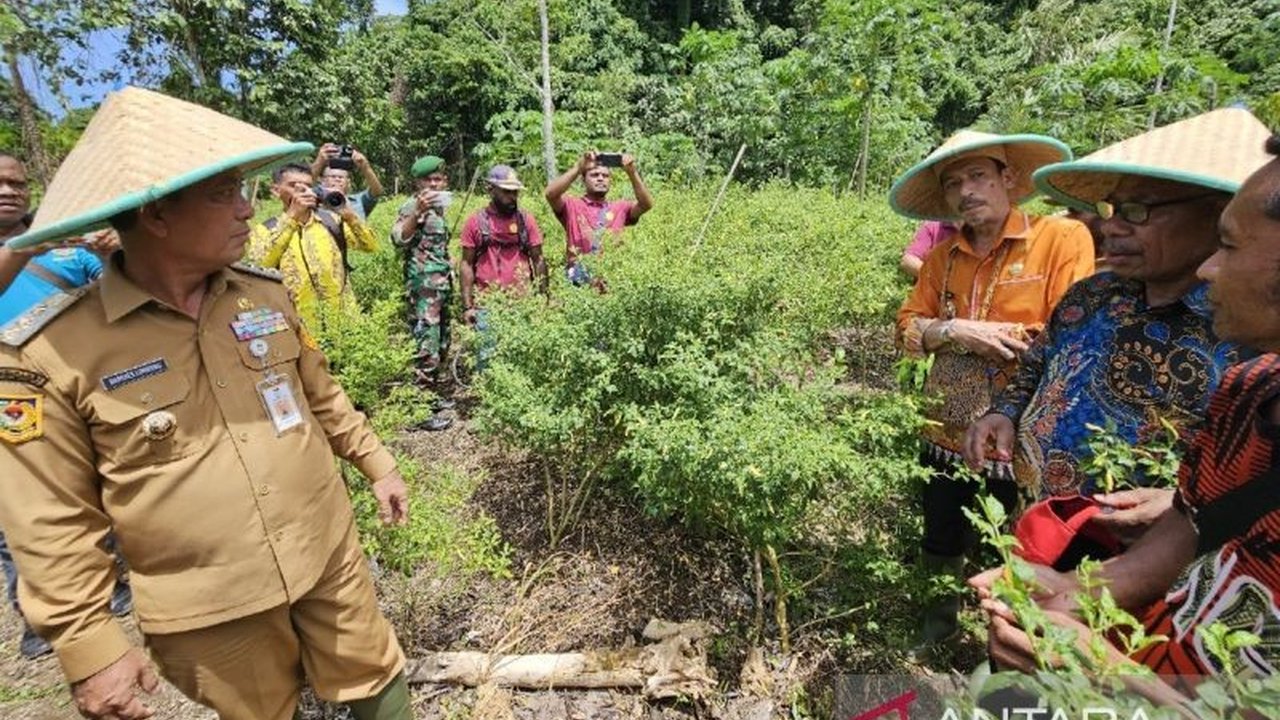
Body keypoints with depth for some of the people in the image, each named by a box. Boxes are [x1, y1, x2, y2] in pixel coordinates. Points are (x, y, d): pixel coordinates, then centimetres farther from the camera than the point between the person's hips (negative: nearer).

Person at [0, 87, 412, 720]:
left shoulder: (265, 294, -3)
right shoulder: (52, 355, -15)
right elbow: (53, 522, -9)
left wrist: (375, 463, 13)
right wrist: (89, 648, -6)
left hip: (328, 557, 3)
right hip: (209, 611, -2)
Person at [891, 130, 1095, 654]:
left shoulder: (1063, 237, -10)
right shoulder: (942, 256, 6)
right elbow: (907, 328, 2)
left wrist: (970, 334, -13)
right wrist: (956, 330, -17)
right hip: (947, 434, 5)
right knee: (940, 545, 24)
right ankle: (940, 624, 51)